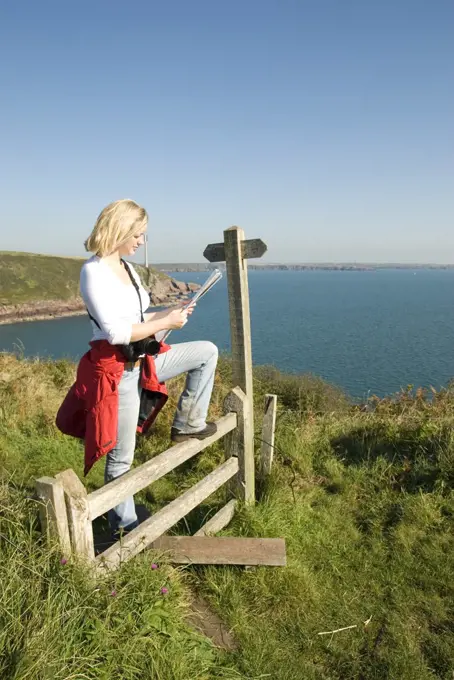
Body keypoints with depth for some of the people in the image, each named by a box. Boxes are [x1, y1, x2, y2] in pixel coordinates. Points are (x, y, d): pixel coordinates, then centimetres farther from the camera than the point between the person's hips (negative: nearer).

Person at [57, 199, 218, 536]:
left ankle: (187, 424, 16)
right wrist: (165, 323, -16)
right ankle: (124, 525, 28)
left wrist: (168, 313, 2)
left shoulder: (127, 267, 9)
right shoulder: (94, 271, -18)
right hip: (116, 371, -8)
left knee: (207, 351, 9)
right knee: (122, 456, 6)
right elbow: (115, 332, -24)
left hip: (142, 361, 8)